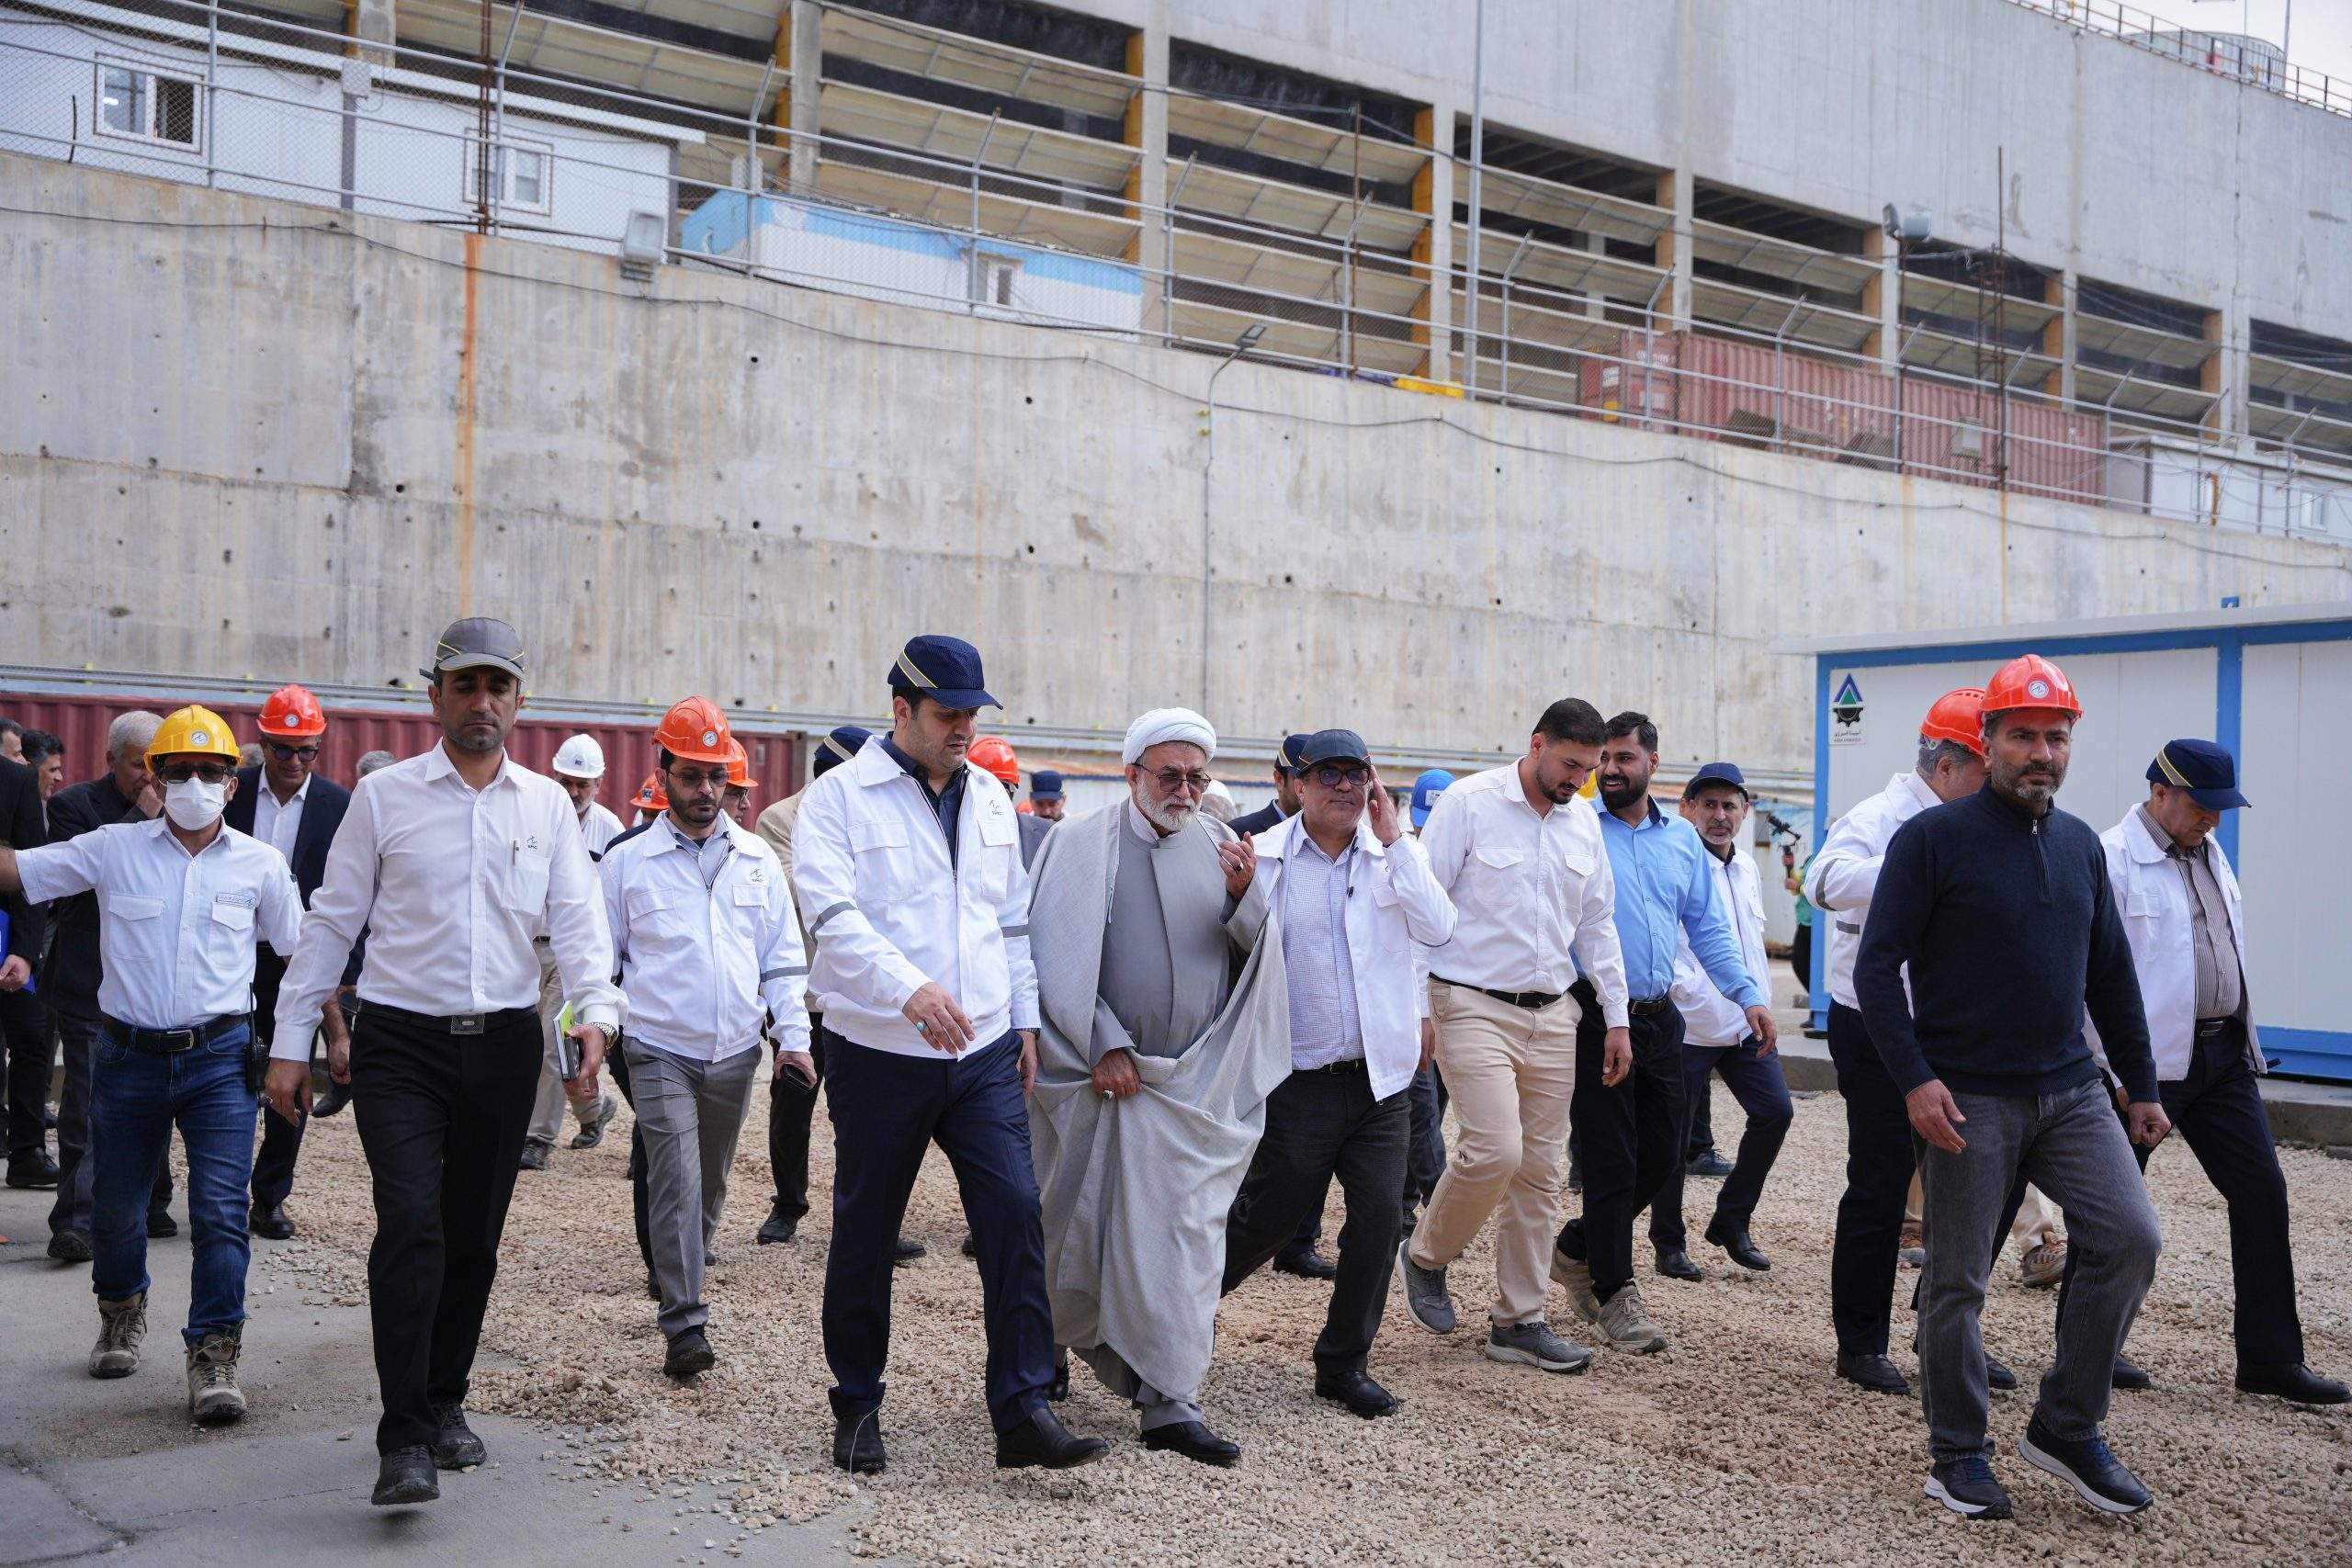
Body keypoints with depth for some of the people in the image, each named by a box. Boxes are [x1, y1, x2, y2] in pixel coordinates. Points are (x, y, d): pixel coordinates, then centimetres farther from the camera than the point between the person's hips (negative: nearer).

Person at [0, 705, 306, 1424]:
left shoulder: (259, 864, 2)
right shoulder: (113, 849, 2)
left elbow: (299, 953, 10)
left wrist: (335, 1033, 10)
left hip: (219, 1059, -1)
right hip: (128, 1058, 1)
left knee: (221, 1210, -10)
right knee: (115, 1207, 15)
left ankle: (213, 1358, -3)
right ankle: (121, 1312, 42)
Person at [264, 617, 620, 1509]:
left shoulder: (547, 805, 7)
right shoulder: (385, 797, 1)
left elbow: (577, 918, 2)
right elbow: (332, 923, 4)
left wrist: (595, 1010, -16)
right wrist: (290, 1043, 2)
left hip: (505, 1043, 3)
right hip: (402, 1042, -2)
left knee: (475, 1236, 10)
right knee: (411, 1224, -15)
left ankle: (443, 1403, 27)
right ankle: (403, 1439, -10)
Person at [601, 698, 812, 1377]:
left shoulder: (756, 859, 7)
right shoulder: (627, 860, -1)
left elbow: (782, 958, 10)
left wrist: (792, 1034, 1)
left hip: (736, 1050, 3)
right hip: (659, 1049, -3)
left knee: (711, 1181, 14)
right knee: (676, 1177, -12)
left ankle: (683, 1267, 34)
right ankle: (685, 1322, -9)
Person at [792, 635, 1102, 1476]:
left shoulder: (990, 797, 12)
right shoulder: (838, 797, -6)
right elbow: (834, 915, -20)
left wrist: (1025, 1020, 15)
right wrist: (910, 989, -34)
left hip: (984, 1052, 4)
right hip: (879, 1055, -4)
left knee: (1015, 1214, -6)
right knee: (865, 1234, 8)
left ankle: (1024, 1411, 0)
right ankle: (857, 1408, 25)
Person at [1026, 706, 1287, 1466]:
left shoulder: (1219, 846, 7)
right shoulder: (1082, 842, -3)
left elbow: (1257, 954, 3)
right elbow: (1060, 958, -6)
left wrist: (1244, 897, -17)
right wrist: (1105, 1046, -11)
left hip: (1197, 1081, 2)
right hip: (1103, 1072, -2)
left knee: (1186, 1232, -3)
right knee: (1082, 1224, 9)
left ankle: (1171, 1403, 0)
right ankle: (1057, 1348, 35)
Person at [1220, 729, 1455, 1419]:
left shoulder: (1395, 855, 5)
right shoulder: (1265, 859, -3)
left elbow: (1437, 928, -11)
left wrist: (1393, 839, -13)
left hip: (1381, 1076, 3)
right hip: (1300, 1077, -3)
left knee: (1378, 1221, 0)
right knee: (1266, 1219, 6)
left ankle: (1343, 1362, 18)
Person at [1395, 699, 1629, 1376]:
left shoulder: (1583, 821, 12)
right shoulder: (1469, 803, -6)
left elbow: (1597, 925, 19)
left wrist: (1616, 1016, 16)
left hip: (1551, 1015, 6)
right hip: (1476, 1007, -6)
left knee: (1540, 1169, 5)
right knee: (1494, 1150, -18)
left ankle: (1518, 1322, 15)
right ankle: (1425, 1256, 10)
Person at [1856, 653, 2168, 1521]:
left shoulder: (2080, 844, 11)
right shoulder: (1933, 838, -8)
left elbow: (2111, 974, 18)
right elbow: (1877, 965, -11)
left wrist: (2141, 1084, 17)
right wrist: (1914, 1079, -19)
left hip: (2070, 1090, 5)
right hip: (1967, 1098, -5)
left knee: (2129, 1239, -5)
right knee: (1957, 1280, 3)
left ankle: (2066, 1427, 12)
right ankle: (1959, 1456, 18)